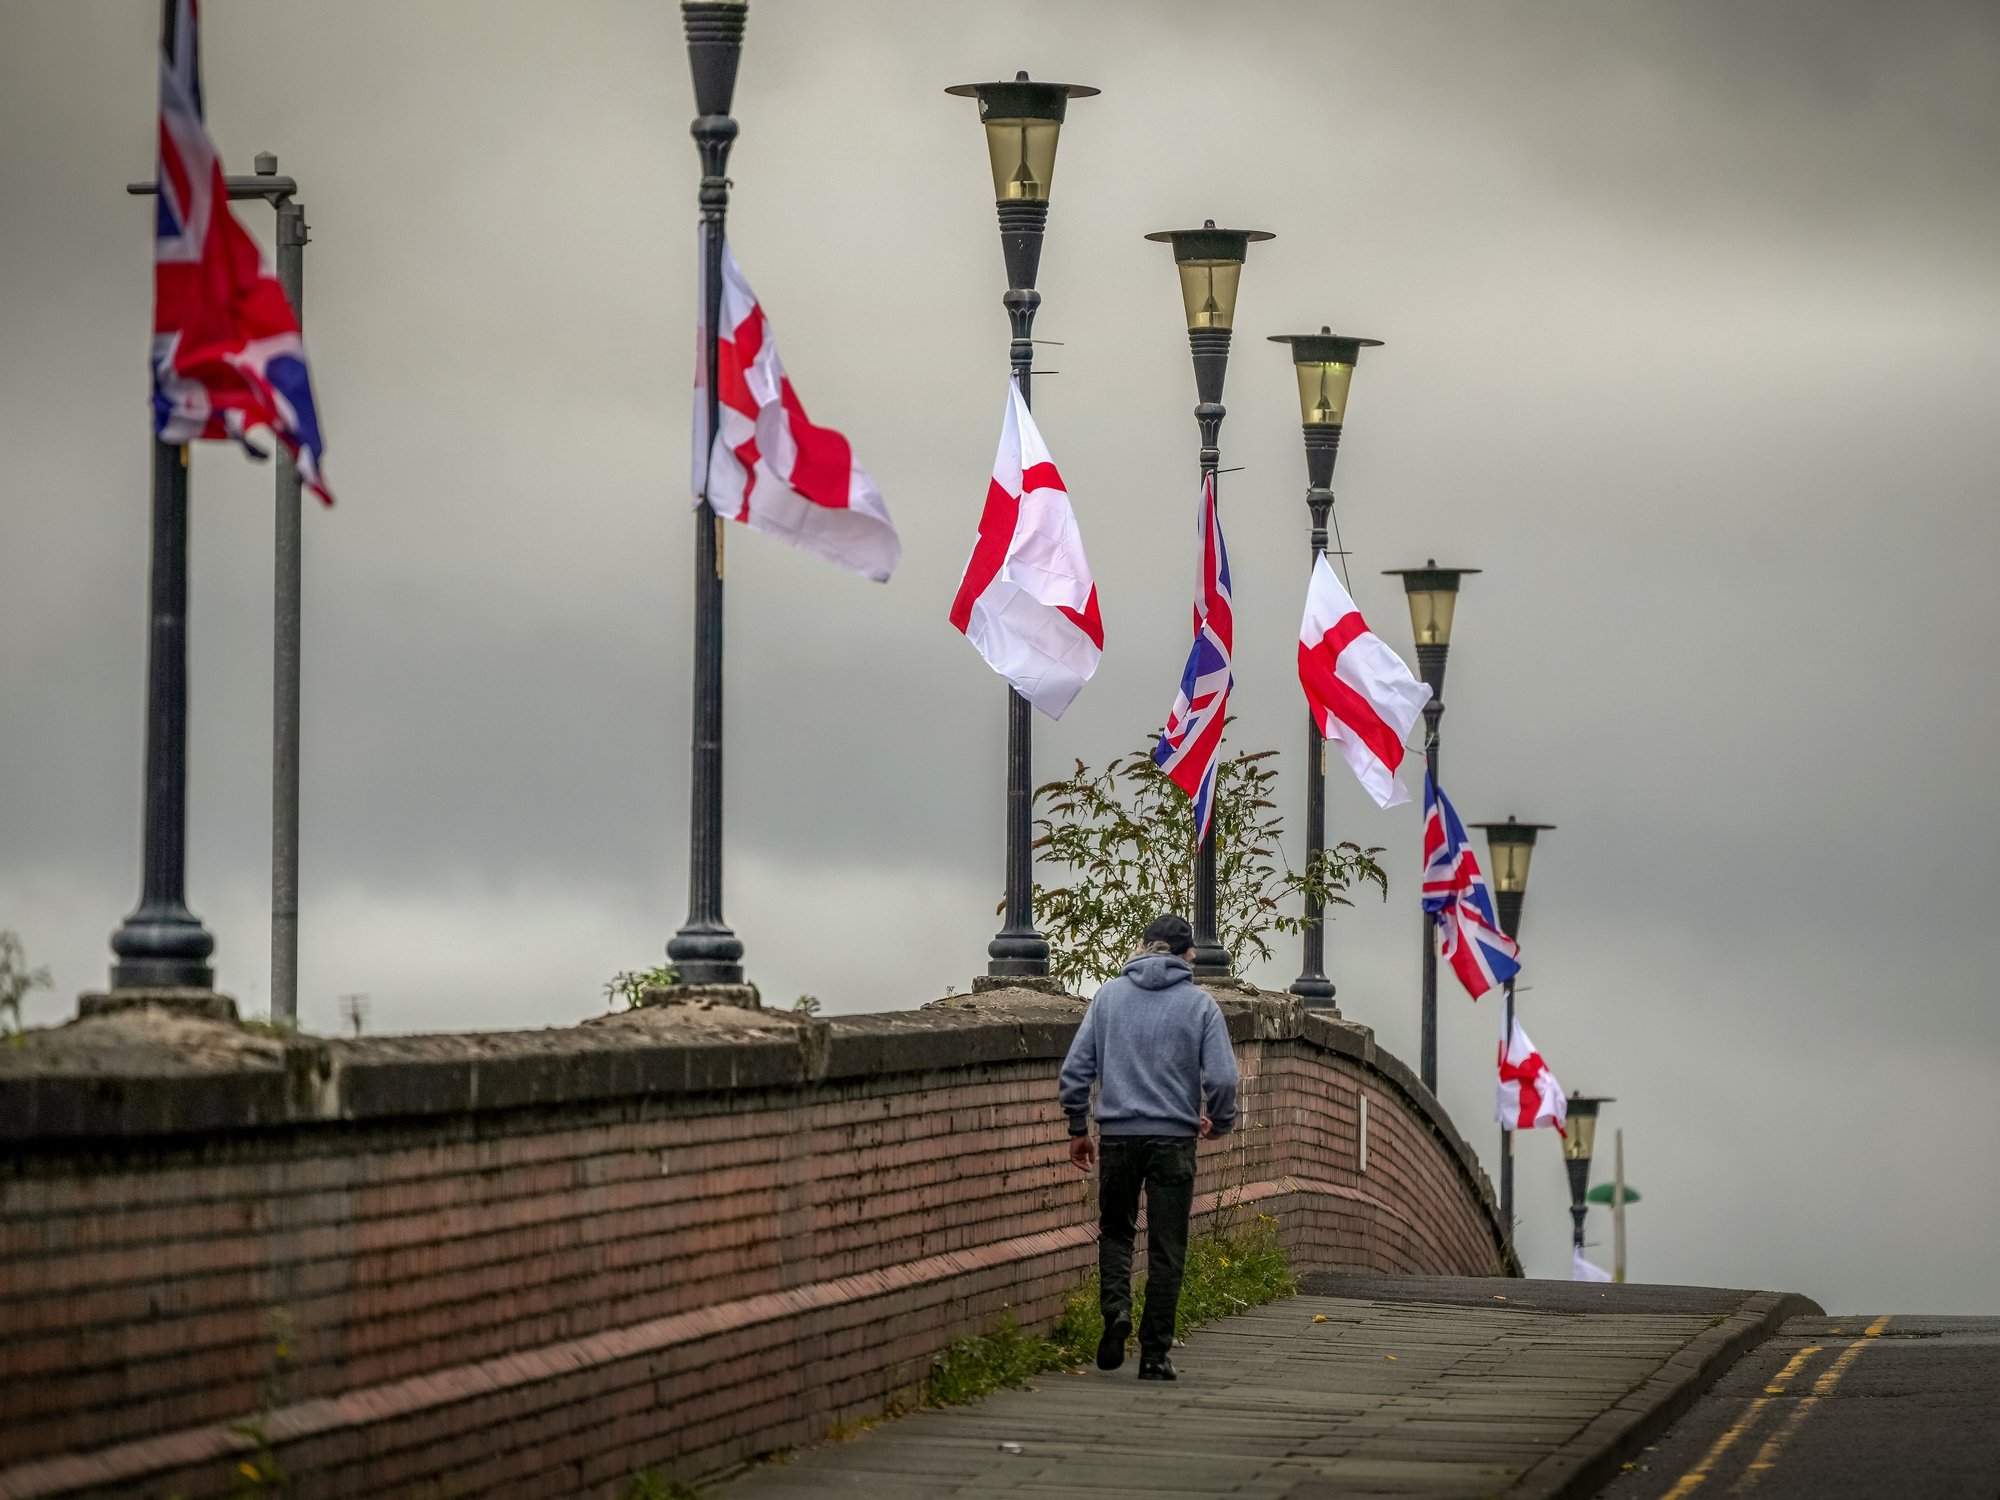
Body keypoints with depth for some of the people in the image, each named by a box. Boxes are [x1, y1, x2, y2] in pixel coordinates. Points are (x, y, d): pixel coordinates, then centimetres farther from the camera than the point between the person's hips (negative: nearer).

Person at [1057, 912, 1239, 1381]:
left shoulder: (1109, 995, 4)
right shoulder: (1199, 1005, -2)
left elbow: (1075, 1068, 2)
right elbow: (1222, 1078, -9)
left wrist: (1078, 1129, 12)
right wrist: (1220, 1123, 11)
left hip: (1117, 1135, 1)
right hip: (1174, 1140, -1)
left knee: (1115, 1229, 20)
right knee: (1166, 1249, 6)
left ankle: (1116, 1304, -6)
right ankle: (1155, 1354, 5)